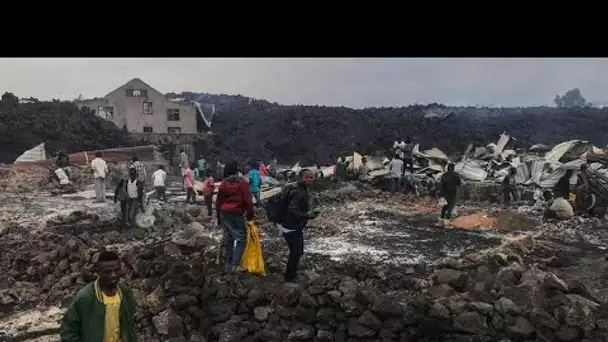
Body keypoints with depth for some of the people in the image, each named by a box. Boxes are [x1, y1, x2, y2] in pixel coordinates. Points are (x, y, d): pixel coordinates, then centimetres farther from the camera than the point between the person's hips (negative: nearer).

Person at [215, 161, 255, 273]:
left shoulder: (223, 183, 7)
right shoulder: (242, 183, -8)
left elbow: (218, 201, 11)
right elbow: (247, 201, -9)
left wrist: (218, 216, 20)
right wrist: (250, 215, 0)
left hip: (224, 213, 6)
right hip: (236, 214, -6)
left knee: (228, 238, 14)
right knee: (241, 238, 0)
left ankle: (228, 263, 20)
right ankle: (235, 264, -8)